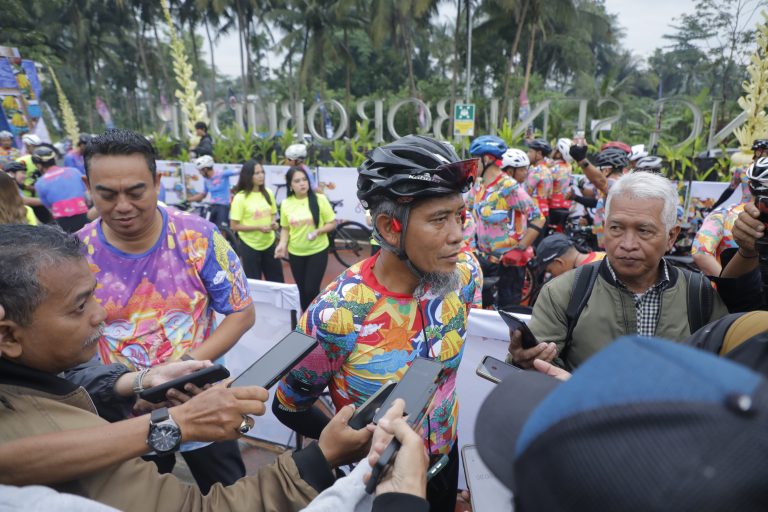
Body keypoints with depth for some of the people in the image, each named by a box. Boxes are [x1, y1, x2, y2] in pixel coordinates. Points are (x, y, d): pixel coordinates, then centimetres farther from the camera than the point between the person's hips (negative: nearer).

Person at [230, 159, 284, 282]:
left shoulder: (268, 193, 2)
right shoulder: (240, 198, -14)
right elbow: (234, 226, -13)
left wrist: (274, 222, -7)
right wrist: (258, 227, -22)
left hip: (269, 243, 5)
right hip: (250, 245, -5)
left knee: (277, 280, 13)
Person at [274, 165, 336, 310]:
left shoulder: (320, 199, -10)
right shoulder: (286, 203, -2)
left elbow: (332, 223, -5)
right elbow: (285, 228, 8)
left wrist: (318, 231, -23)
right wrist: (282, 243, -10)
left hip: (318, 251, -3)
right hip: (295, 253, 3)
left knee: (311, 290, -7)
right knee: (302, 290, 14)